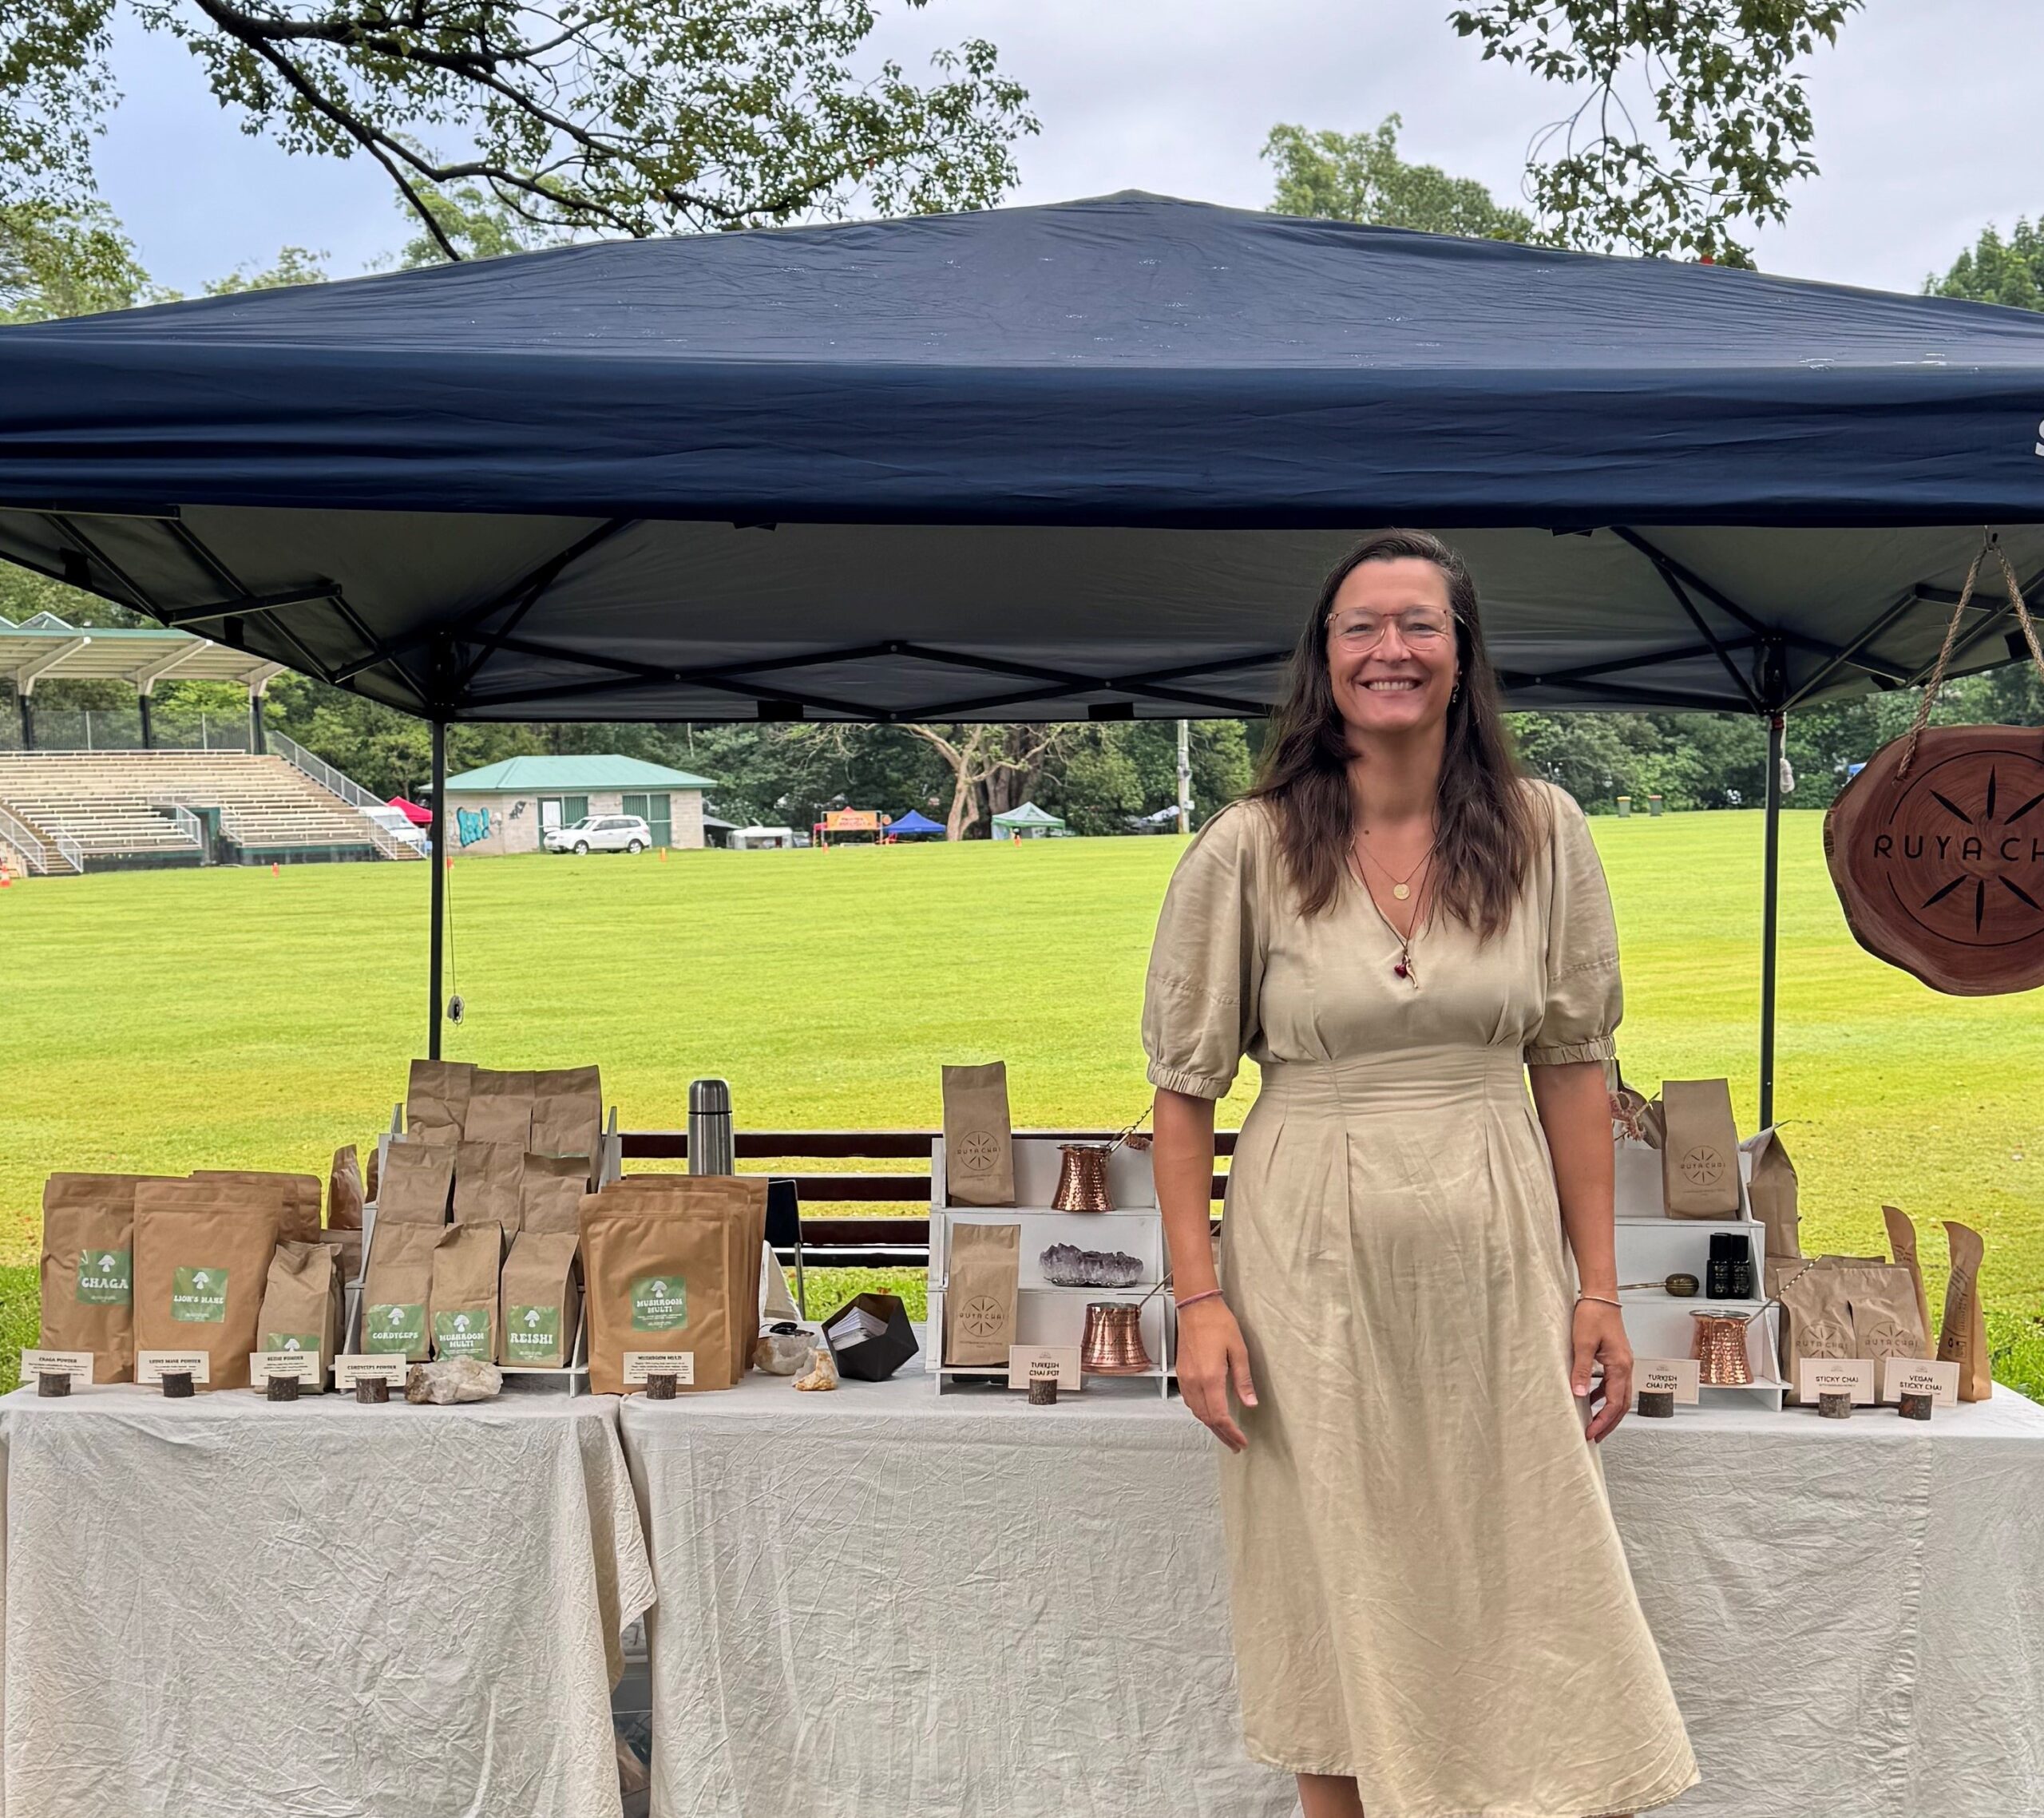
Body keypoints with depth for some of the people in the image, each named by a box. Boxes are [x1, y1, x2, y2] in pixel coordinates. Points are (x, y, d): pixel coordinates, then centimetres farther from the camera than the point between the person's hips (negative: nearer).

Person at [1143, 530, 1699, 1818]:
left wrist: (1600, 1289, 2)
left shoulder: (1541, 834, 0)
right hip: (1316, 1265, -1)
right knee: (1340, 1612, 9)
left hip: (1495, 1269, 1)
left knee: (1530, 1594, 7)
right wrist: (1199, 1300, -7)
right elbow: (1186, 1088, -1)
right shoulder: (1248, 853, -5)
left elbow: (1573, 1068, 4)